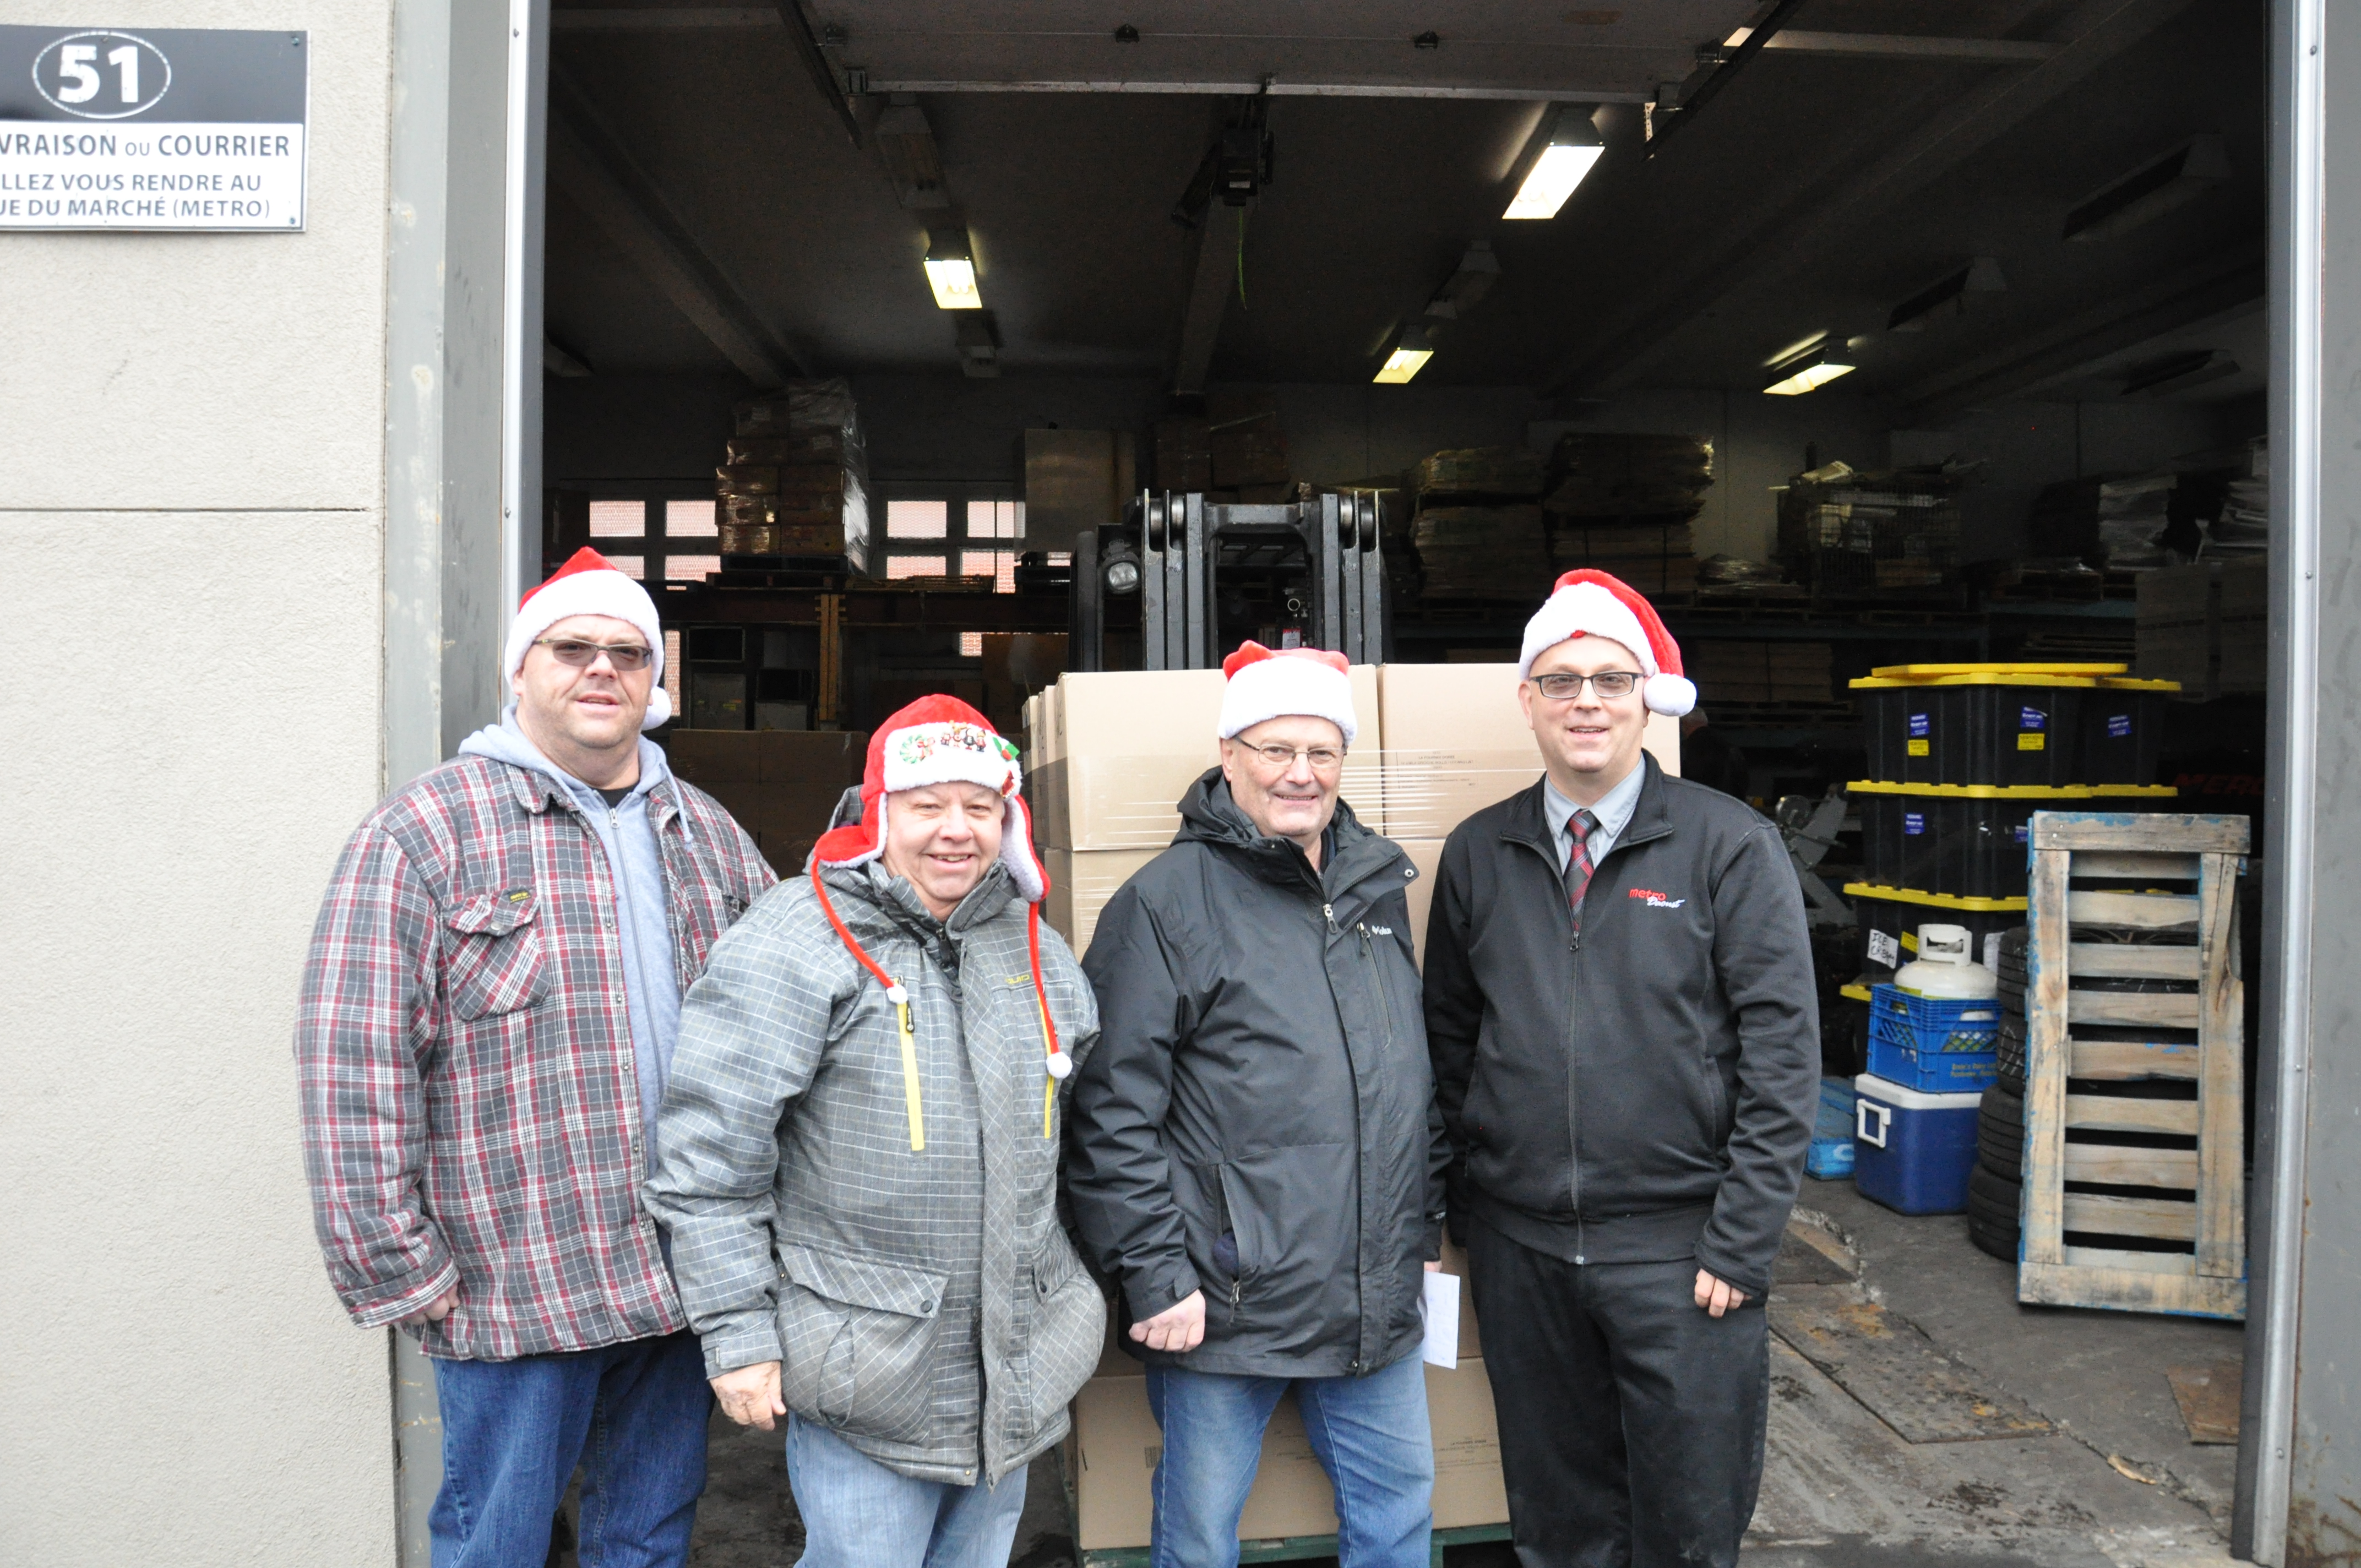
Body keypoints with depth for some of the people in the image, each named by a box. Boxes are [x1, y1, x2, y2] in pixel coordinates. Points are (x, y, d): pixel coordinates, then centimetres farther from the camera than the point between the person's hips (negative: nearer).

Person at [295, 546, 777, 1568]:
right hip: (514, 1290, -5)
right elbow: (354, 1067, -11)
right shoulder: (424, 832, -7)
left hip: (680, 1277, 5)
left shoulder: (710, 835, 10)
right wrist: (395, 1272, -12)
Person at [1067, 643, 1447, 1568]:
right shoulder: (1167, 901, -12)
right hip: (1224, 1309, -5)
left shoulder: (1377, 886, 9)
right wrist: (1156, 1277, -15)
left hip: (1377, 1306, 6)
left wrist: (1427, 1219, 17)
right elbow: (1113, 1116, -14)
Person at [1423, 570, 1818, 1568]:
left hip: (1680, 1248, -3)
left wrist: (1742, 1243, -11)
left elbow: (1782, 1048, -7)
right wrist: (1464, 1201, 6)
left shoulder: (1729, 847, -5)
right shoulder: (1477, 856, 5)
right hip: (1519, 1247, 3)